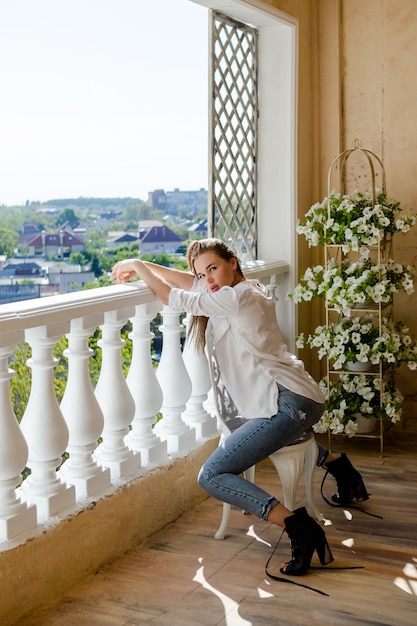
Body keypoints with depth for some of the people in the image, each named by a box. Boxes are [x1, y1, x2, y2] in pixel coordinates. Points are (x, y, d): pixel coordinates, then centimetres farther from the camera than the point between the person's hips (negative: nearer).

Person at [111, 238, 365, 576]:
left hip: (288, 403, -10)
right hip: (296, 400, 11)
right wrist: (142, 266, 18)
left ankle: (297, 524, -23)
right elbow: (187, 282, 23)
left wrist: (137, 265, 6)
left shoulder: (239, 297, -10)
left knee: (212, 476, -13)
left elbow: (176, 299, -6)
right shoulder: (245, 292, 17)